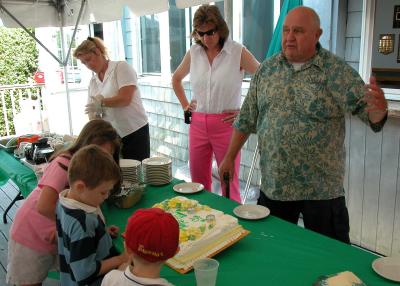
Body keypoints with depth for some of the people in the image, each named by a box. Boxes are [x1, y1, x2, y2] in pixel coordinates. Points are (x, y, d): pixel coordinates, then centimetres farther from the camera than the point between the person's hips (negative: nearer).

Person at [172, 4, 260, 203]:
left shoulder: (238, 52, -7)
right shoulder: (193, 53, 6)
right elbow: (176, 78, 23)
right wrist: (184, 105, 14)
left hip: (226, 124, -4)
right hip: (197, 124, 4)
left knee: (229, 184, 2)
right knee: (198, 182, 12)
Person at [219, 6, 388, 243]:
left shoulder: (338, 71, -7)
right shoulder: (267, 69, 4)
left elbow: (370, 113, -12)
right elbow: (247, 119, 9)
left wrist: (380, 108, -35)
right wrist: (229, 158, 9)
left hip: (322, 189, -3)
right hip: (272, 186, 3)